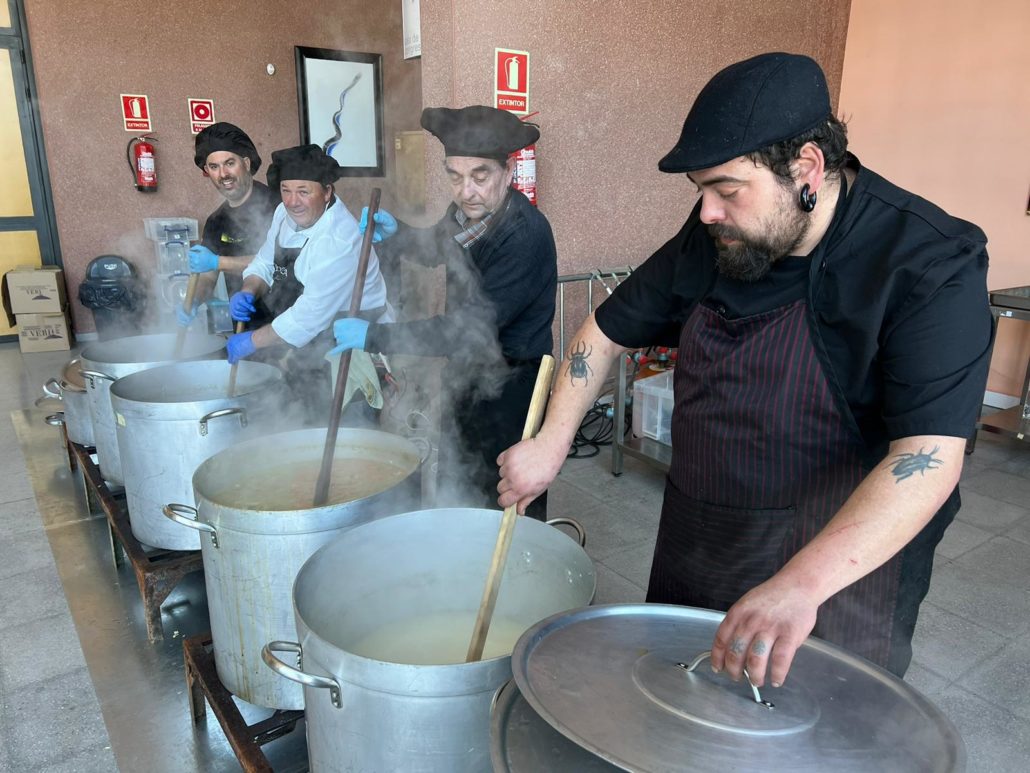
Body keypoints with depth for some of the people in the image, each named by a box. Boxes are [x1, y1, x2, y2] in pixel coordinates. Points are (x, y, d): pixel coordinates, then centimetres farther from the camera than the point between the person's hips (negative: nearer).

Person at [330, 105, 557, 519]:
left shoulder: (526, 234, -25)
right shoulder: (467, 213, 0)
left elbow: (470, 329, -28)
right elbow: (432, 248, 22)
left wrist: (373, 337, -24)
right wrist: (394, 234, 0)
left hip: (509, 391, -8)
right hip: (468, 381, 8)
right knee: (456, 503, 21)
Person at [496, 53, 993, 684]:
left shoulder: (930, 265, -20)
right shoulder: (711, 238, -3)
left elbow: (930, 458, -29)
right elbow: (609, 330, 5)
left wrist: (801, 585, -41)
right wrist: (552, 443, -4)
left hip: (840, 565, -5)